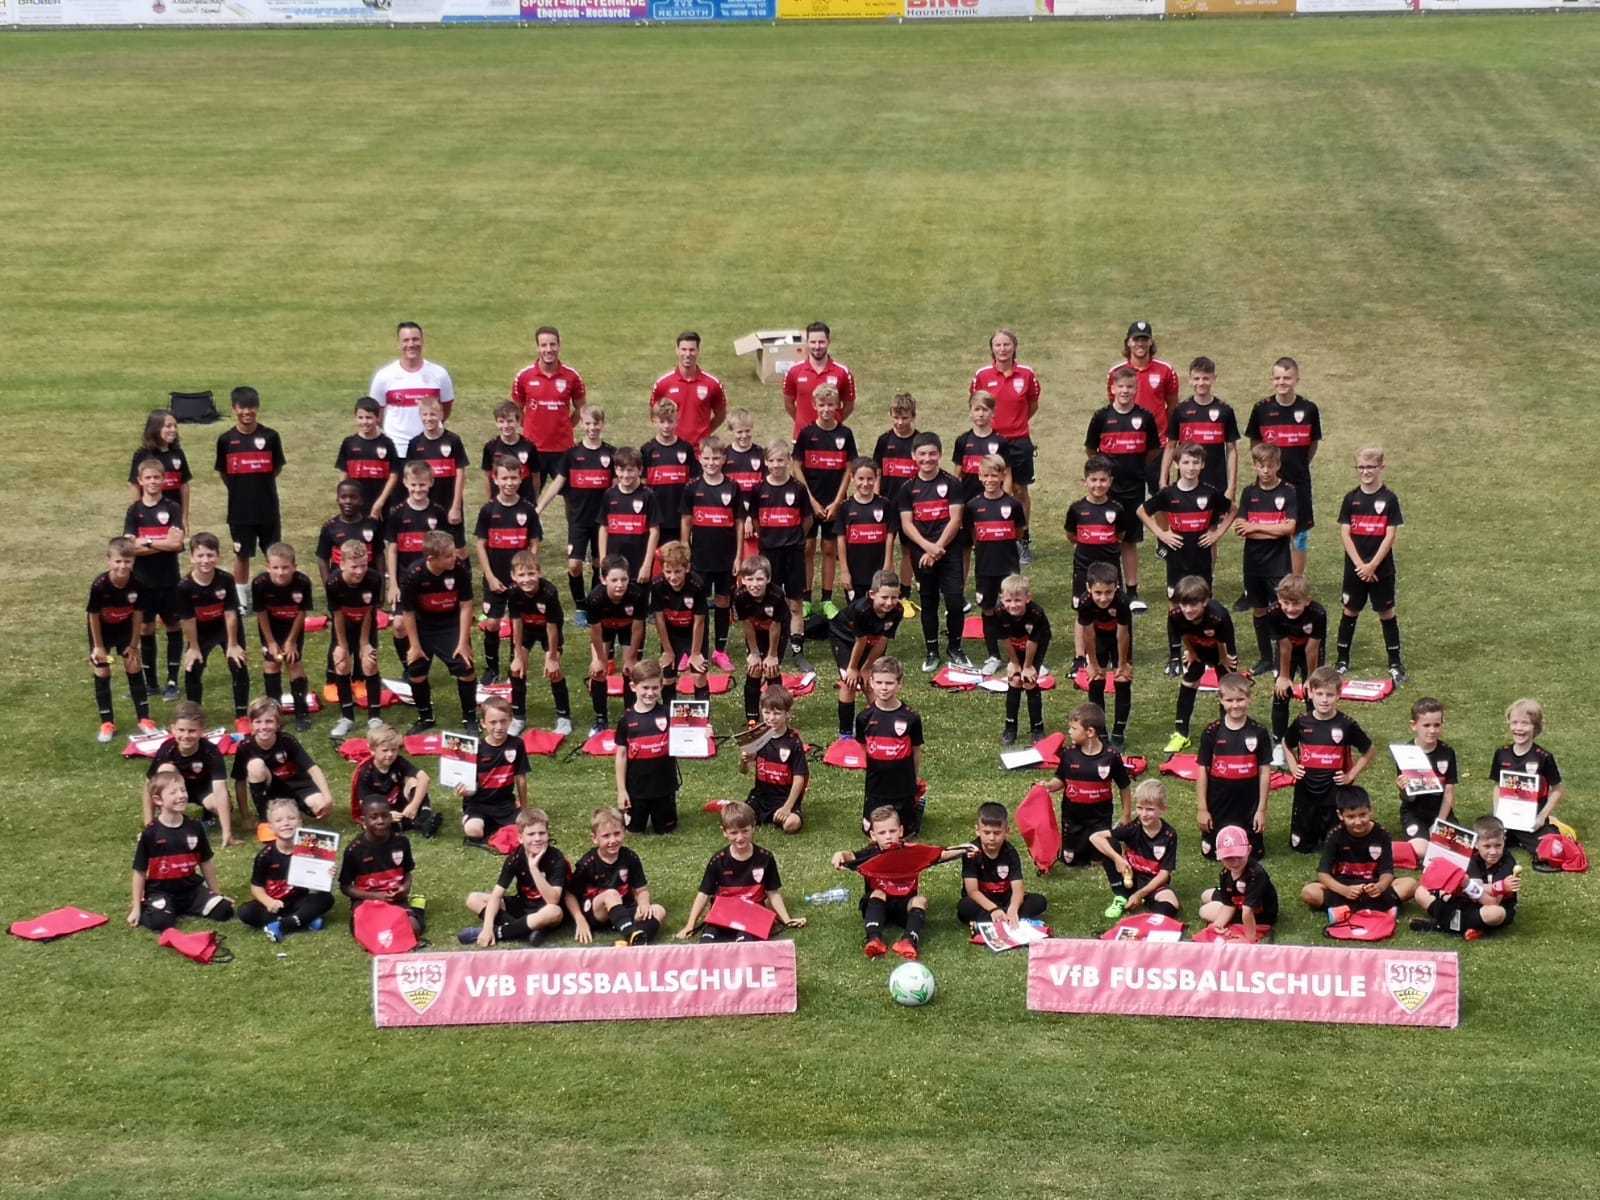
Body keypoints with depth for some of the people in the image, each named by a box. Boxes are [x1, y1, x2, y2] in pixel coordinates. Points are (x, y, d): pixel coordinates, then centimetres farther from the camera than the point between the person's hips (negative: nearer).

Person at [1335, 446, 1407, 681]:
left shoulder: (1389, 499, -5)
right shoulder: (1351, 498, 1)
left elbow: (1390, 536, -8)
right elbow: (1345, 533, -2)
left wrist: (1372, 565, -14)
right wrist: (1359, 564, -11)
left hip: (1381, 568, -2)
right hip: (1355, 567, 2)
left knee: (1386, 613, 4)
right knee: (1350, 611, 9)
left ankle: (1395, 663, 12)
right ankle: (1342, 661, 18)